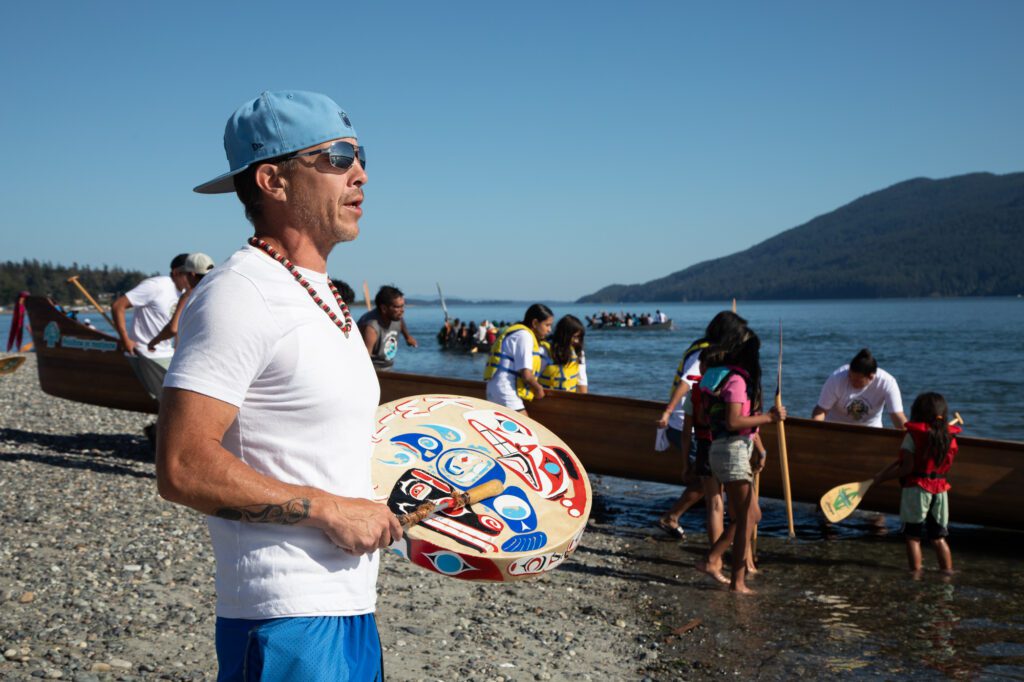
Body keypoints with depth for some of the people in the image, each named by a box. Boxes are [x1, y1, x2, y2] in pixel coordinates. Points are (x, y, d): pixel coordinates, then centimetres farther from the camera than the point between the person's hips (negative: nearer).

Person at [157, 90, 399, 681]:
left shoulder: (325, 299, 15)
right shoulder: (239, 295, -16)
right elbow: (183, 469, -23)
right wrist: (330, 510, -18)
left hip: (352, 610, 9)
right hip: (288, 629, -9)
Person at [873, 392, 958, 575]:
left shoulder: (914, 434, -9)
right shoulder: (950, 437, 5)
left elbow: (907, 467, -15)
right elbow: (946, 466, 13)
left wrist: (883, 476, -9)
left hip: (916, 489, -5)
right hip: (940, 490, 5)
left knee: (913, 536, 2)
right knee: (939, 537, 16)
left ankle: (916, 572, -1)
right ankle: (948, 572, 16)